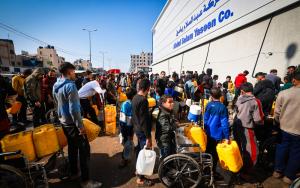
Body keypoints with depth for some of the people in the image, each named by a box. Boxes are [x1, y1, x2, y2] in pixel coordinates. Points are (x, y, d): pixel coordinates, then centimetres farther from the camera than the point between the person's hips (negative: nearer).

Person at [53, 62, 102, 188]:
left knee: (72, 147, 20)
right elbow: (74, 109, -25)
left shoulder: (55, 86, 8)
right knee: (84, 149, -1)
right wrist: (80, 125, -19)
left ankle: (73, 173, 34)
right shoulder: (70, 85, -21)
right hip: (72, 123, -9)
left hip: (63, 121, 9)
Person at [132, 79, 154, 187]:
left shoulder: (135, 97, 3)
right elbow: (144, 120, -25)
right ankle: (140, 178, 20)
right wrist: (148, 137, -20)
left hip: (137, 128, 9)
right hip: (142, 130, -9)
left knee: (140, 150, 24)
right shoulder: (143, 100, -25)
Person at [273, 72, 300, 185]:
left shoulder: (283, 93, -11)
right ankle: (289, 176, 29)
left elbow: (277, 112, -4)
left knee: (282, 149, 19)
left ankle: (278, 171, 33)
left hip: (284, 128, 1)